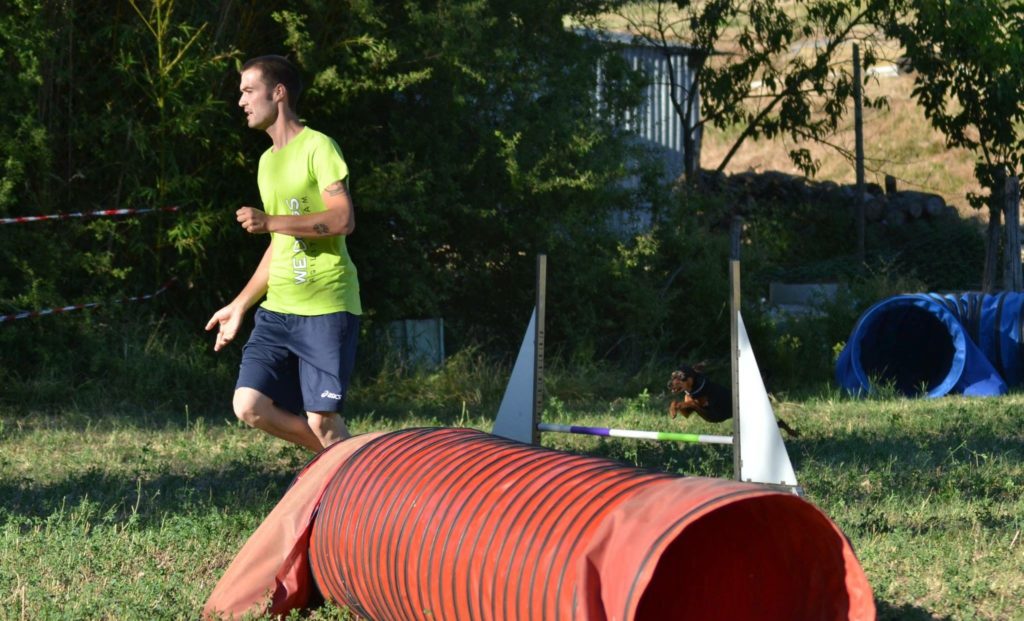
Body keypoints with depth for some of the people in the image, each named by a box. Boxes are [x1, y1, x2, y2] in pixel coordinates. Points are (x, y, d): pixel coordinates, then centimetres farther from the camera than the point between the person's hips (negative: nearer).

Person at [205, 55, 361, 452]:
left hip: (326, 308, -8)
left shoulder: (317, 147, -6)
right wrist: (239, 306, 24)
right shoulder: (267, 161, 19)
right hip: (277, 310, 8)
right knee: (249, 406, -4)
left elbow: (343, 219, -19)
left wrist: (271, 221, -23)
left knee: (322, 420, -10)